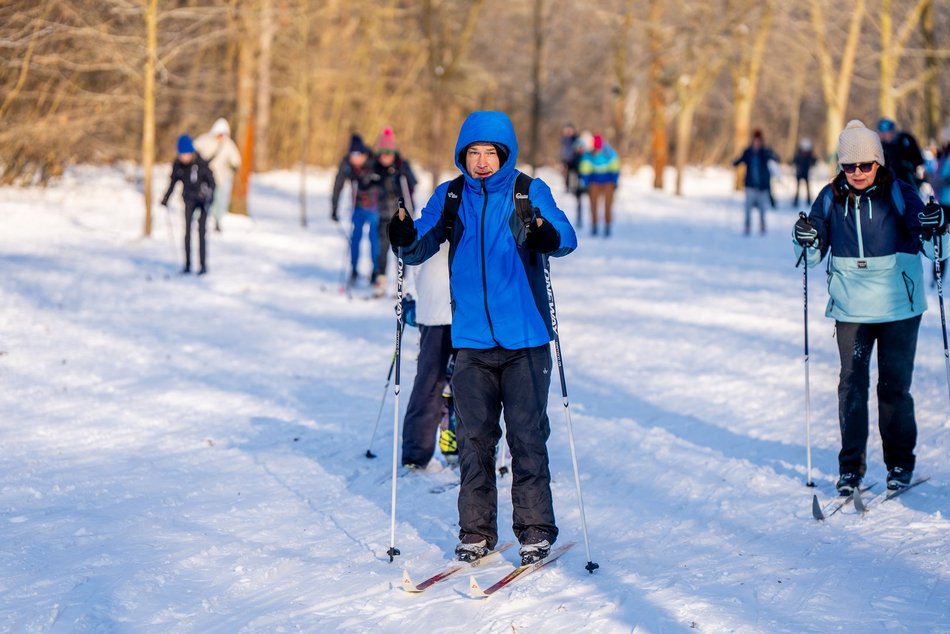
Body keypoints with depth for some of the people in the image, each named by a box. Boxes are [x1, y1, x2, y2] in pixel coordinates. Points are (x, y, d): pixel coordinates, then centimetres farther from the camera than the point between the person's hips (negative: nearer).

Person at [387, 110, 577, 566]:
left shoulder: (530, 193, -1)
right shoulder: (450, 197, 6)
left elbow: (565, 236, -14)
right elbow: (422, 246, 1)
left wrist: (549, 237, -38)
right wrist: (406, 239, -23)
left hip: (524, 338, -2)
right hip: (471, 338, 2)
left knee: (527, 435, -2)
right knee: (473, 437, 5)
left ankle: (535, 528, 9)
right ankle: (476, 531, 14)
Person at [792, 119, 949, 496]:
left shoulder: (899, 194, -5)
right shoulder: (831, 198, 2)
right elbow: (814, 255, 8)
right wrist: (807, 241, -14)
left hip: (898, 307, -2)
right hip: (850, 309, 2)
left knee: (894, 385, 2)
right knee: (852, 385, 0)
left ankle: (900, 462, 16)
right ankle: (851, 466, 9)